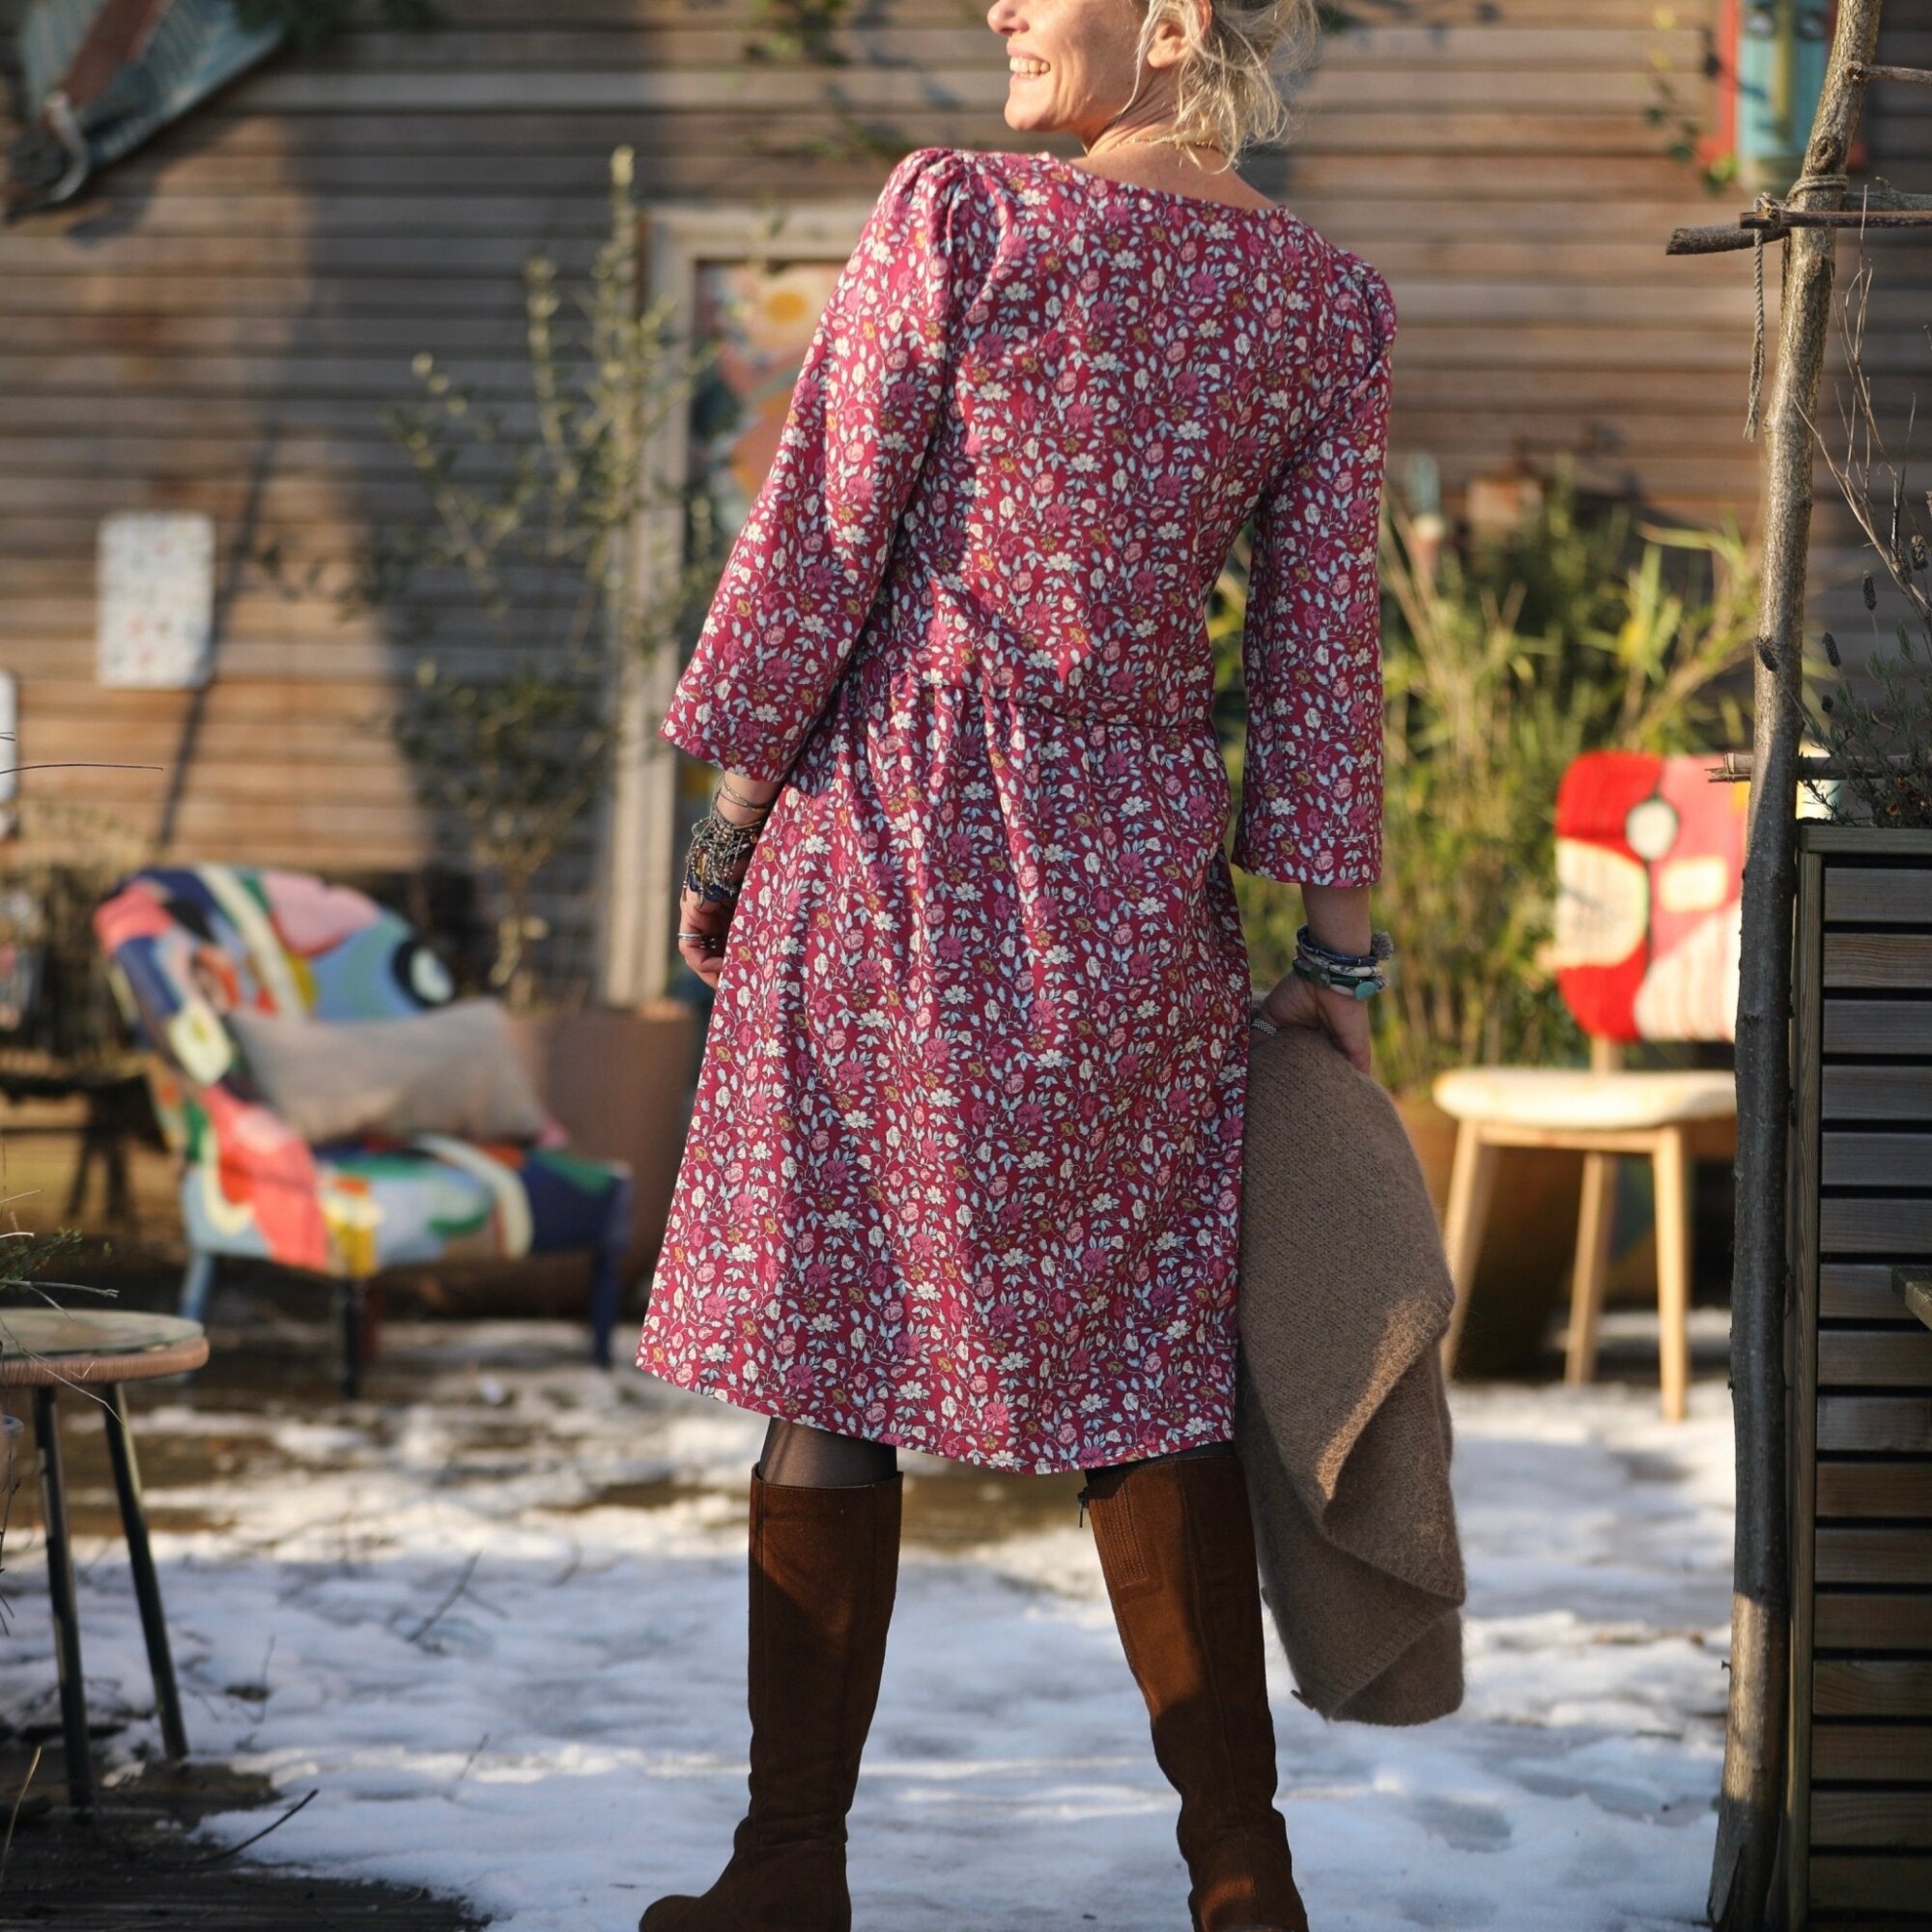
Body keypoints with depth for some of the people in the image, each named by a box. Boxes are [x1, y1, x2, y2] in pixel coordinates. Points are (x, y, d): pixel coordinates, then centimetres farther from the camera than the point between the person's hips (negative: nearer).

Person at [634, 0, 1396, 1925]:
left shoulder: (957, 214, -9)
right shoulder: (1328, 304, 3)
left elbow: (820, 542, -8)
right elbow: (1326, 652, 3)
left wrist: (729, 821, 2)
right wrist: (1336, 952, 7)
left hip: (893, 826, -4)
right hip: (1135, 856, 4)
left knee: (830, 1353, 4)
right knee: (1144, 1367, 11)